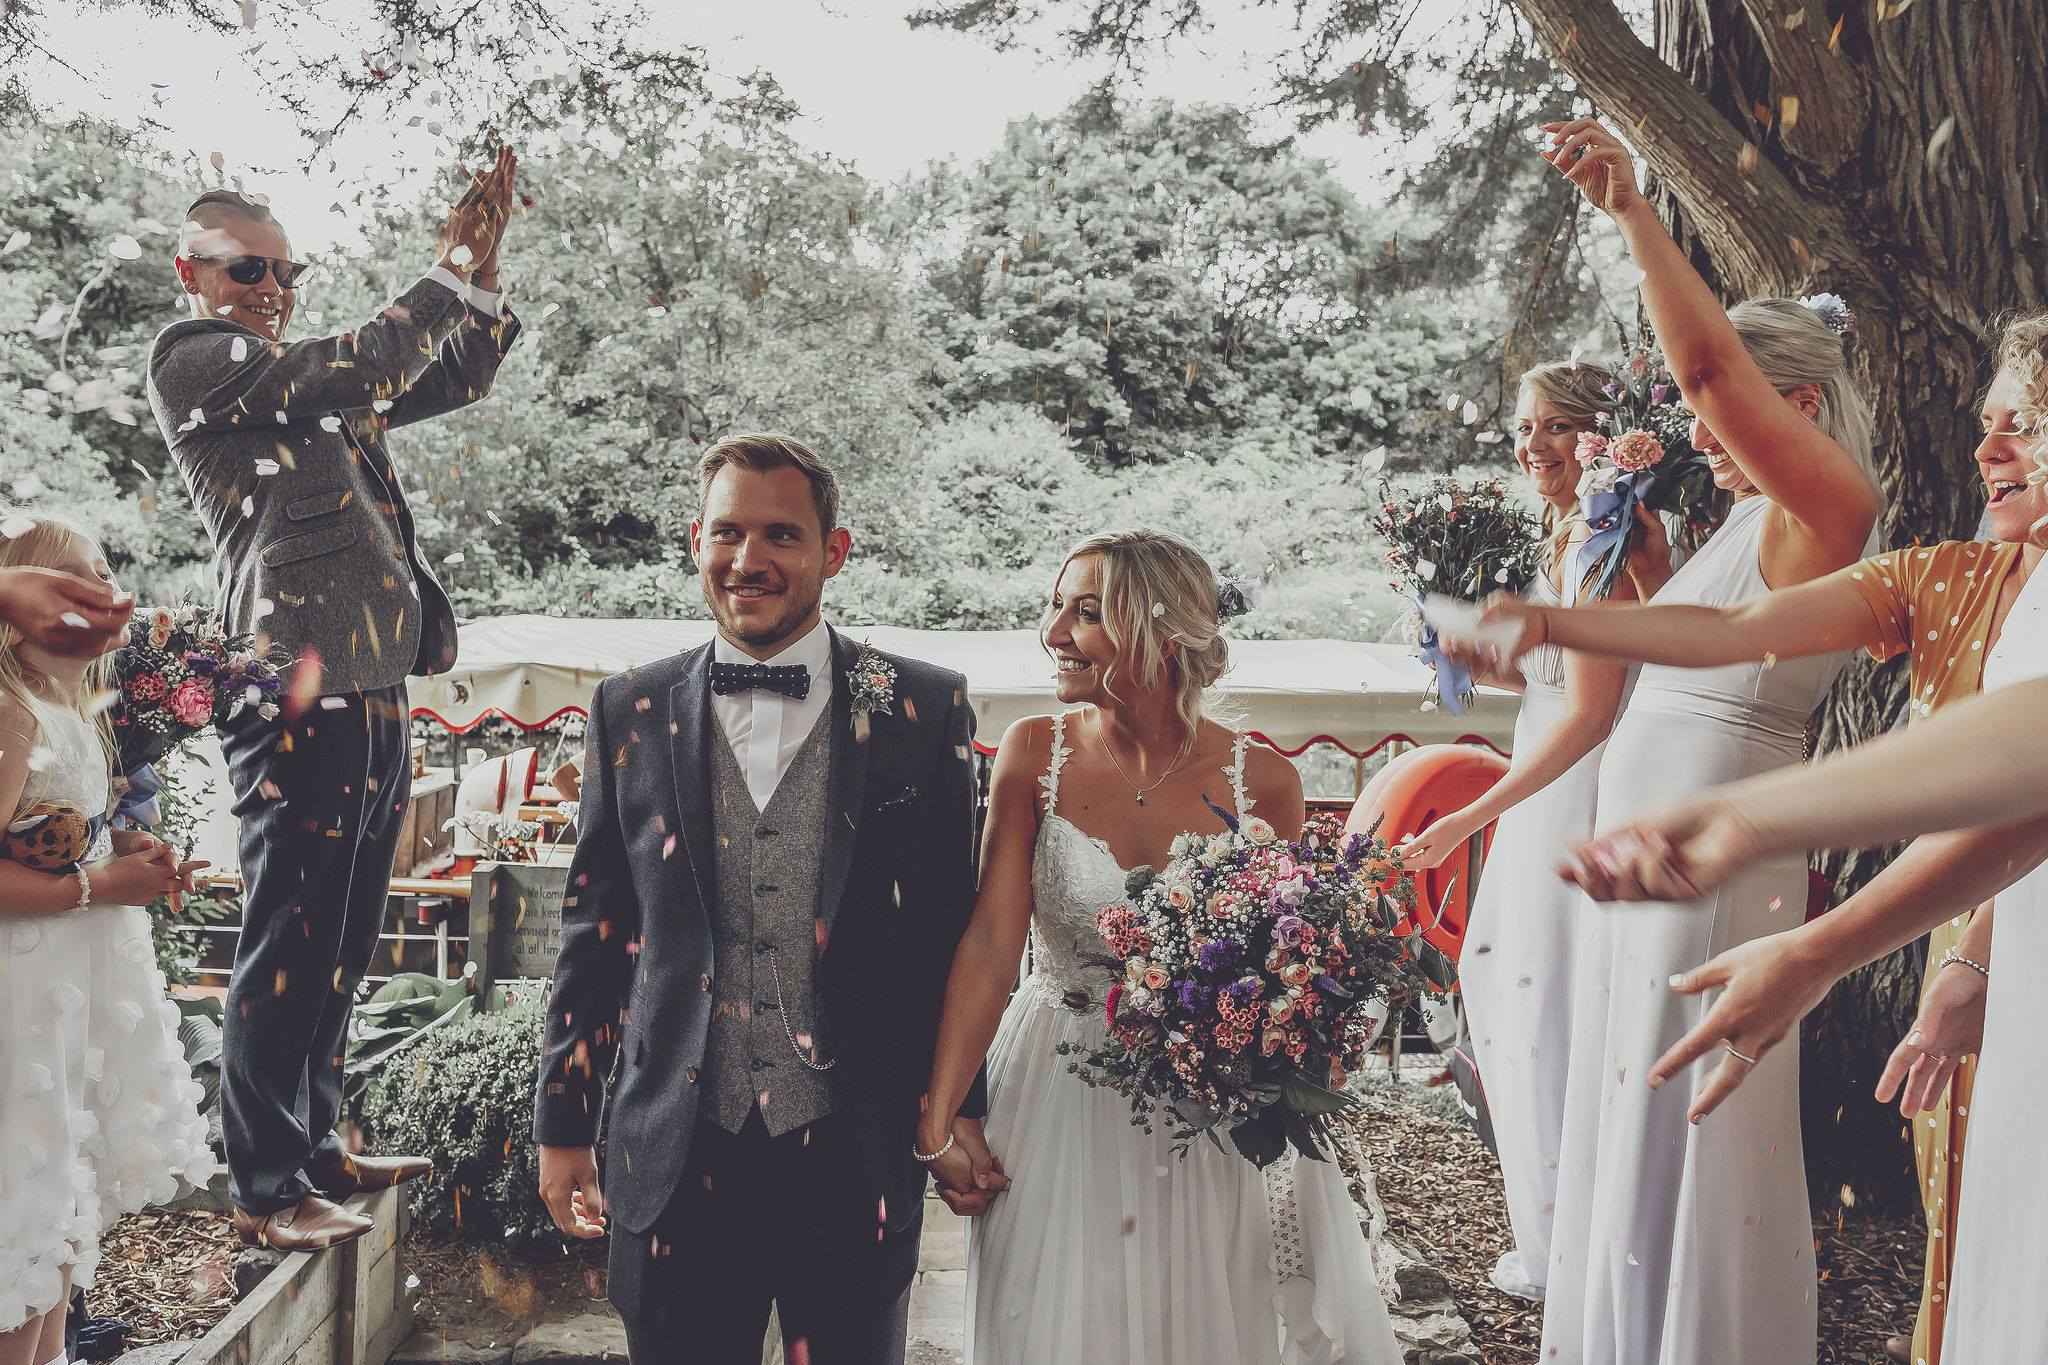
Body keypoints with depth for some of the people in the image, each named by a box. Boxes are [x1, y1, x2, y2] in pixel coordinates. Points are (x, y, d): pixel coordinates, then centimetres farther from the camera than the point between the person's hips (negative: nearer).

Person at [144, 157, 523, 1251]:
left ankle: (316, 1148, 28)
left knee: (339, 950, 15)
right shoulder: (191, 358, -2)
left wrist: (485, 270, 8)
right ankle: (264, 1189, 12)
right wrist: (450, 271, -4)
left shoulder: (308, 383, 21)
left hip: (376, 693, 8)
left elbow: (450, 379, 22)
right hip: (299, 697, -8)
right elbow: (359, 366, -13)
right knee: (287, 951, -1)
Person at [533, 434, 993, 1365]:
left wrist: (959, 1109, 2)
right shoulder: (629, 713, 2)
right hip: (673, 1159, 1)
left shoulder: (924, 709, -2)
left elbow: (955, 927, 2)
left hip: (857, 1158, -1)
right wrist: (563, 1125, 8)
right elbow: (593, 928, 7)